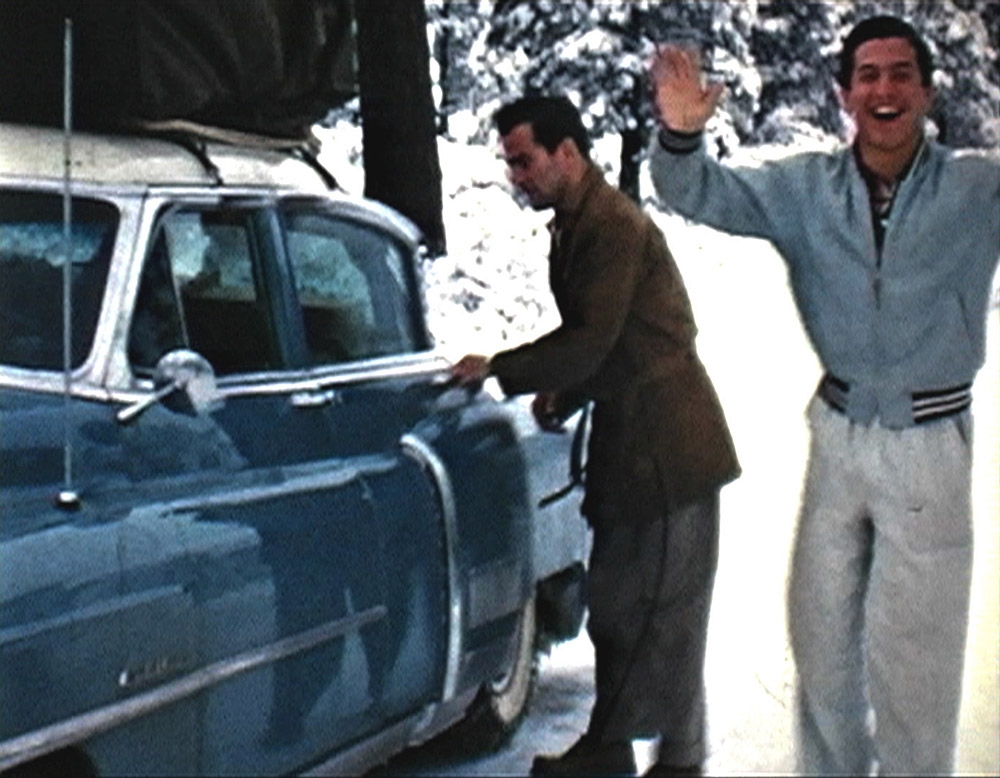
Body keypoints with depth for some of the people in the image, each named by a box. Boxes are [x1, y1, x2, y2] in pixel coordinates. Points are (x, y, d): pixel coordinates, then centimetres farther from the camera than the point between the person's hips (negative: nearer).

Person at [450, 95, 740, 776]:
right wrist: (564, 395, 8)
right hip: (627, 442, 10)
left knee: (665, 610, -3)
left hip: (668, 447, -10)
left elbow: (591, 340, -23)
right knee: (614, 603, 14)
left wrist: (498, 370, -16)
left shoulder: (615, 227, -17)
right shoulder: (576, 226, 14)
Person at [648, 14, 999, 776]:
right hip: (839, 435, 4)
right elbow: (704, 193, -5)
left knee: (911, 651, 5)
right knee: (821, 635, 17)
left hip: (931, 445, -4)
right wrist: (681, 135, -28)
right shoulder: (805, 187, -1)